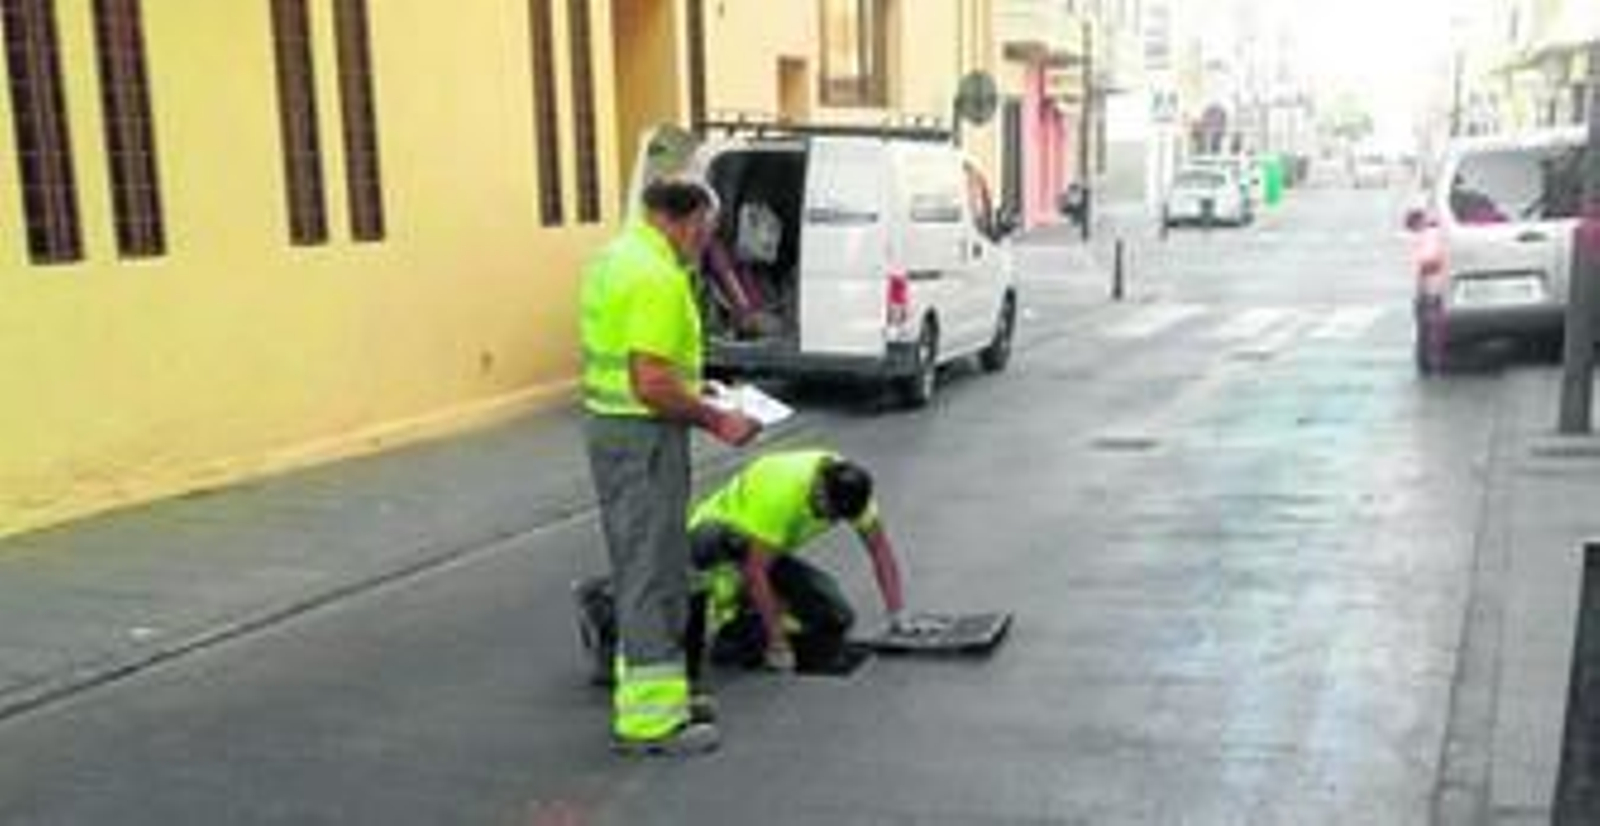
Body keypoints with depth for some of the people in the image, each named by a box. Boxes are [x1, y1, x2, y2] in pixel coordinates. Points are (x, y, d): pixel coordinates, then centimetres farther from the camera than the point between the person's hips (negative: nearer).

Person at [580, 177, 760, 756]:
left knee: (637, 567, 19)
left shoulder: (613, 257, 11)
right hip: (645, 436, -10)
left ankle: (641, 692, 31)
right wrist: (716, 421, -14)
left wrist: (689, 386, 19)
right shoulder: (659, 278, -20)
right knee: (654, 575, -2)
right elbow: (653, 387, -26)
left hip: (607, 422, 10)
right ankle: (651, 720, 5)